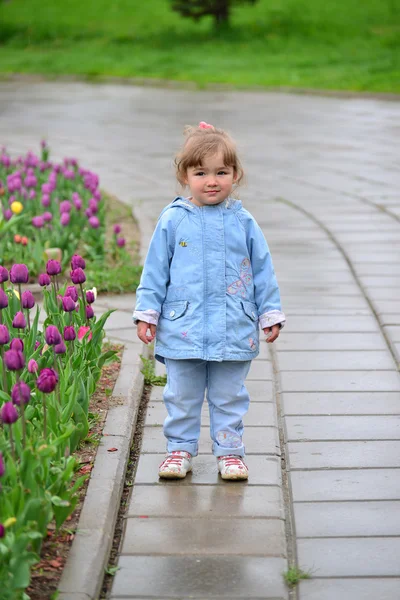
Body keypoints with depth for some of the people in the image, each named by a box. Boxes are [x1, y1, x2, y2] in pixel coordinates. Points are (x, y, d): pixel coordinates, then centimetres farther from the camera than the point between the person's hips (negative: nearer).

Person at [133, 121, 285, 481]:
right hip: (182, 327, 0)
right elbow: (155, 270, 4)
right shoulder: (172, 221, -1)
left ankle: (229, 450, 22)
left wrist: (271, 314, 8)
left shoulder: (243, 222, 2)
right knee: (182, 397, 10)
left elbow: (263, 271, 8)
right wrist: (146, 312, 2)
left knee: (229, 397, 10)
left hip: (234, 329, 1)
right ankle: (180, 449, 23)